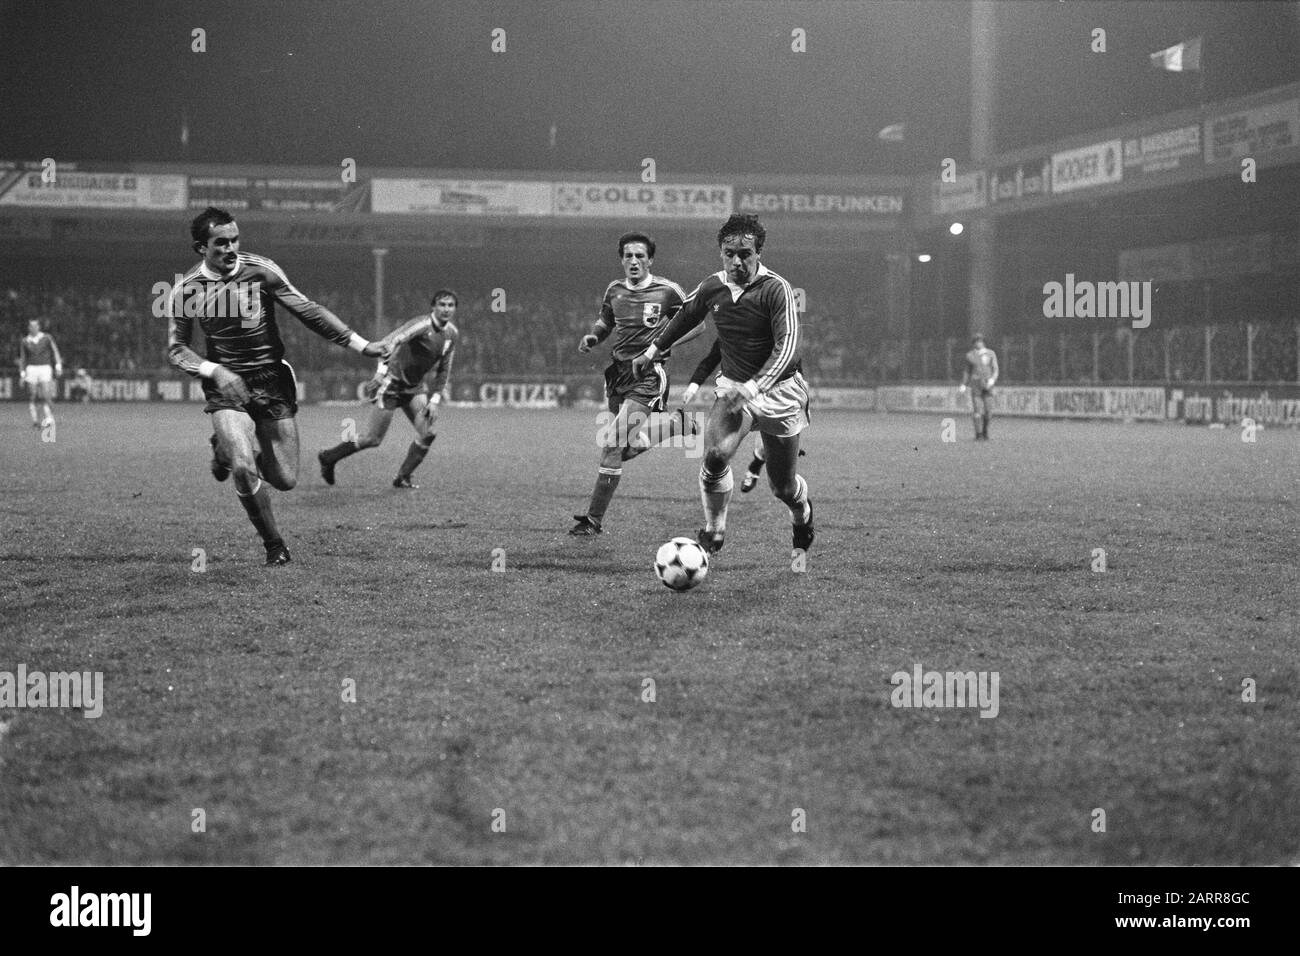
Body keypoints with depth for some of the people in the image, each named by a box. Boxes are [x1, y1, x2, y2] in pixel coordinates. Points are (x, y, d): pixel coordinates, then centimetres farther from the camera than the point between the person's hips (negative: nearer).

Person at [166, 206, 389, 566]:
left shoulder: (260, 270, -9)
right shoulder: (184, 290, -7)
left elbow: (307, 310, -4)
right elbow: (176, 349, 1)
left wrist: (361, 345, -8)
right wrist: (215, 371, -18)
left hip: (272, 383, 1)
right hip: (227, 387, -1)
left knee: (285, 480, 1)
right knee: (244, 469, -25)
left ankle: (230, 450, 34)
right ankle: (273, 544, -1)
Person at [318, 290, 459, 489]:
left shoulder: (452, 334, 1)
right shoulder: (423, 324, -22)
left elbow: (443, 369, 11)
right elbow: (392, 340, -35)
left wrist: (434, 400, 4)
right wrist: (381, 371, -46)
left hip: (415, 387, 7)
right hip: (392, 383, -7)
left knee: (428, 433, -9)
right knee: (373, 440, -4)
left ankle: (403, 478, 6)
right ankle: (328, 458, 16)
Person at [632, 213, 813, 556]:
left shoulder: (776, 289, -20)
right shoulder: (713, 287, -3)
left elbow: (787, 347, -29)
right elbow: (686, 315, 20)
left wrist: (753, 387, -41)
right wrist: (653, 349, 24)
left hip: (778, 389, -3)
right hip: (733, 386, 3)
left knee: (784, 487, 7)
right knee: (715, 456, -26)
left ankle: (803, 516, 44)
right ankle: (713, 532, -6)